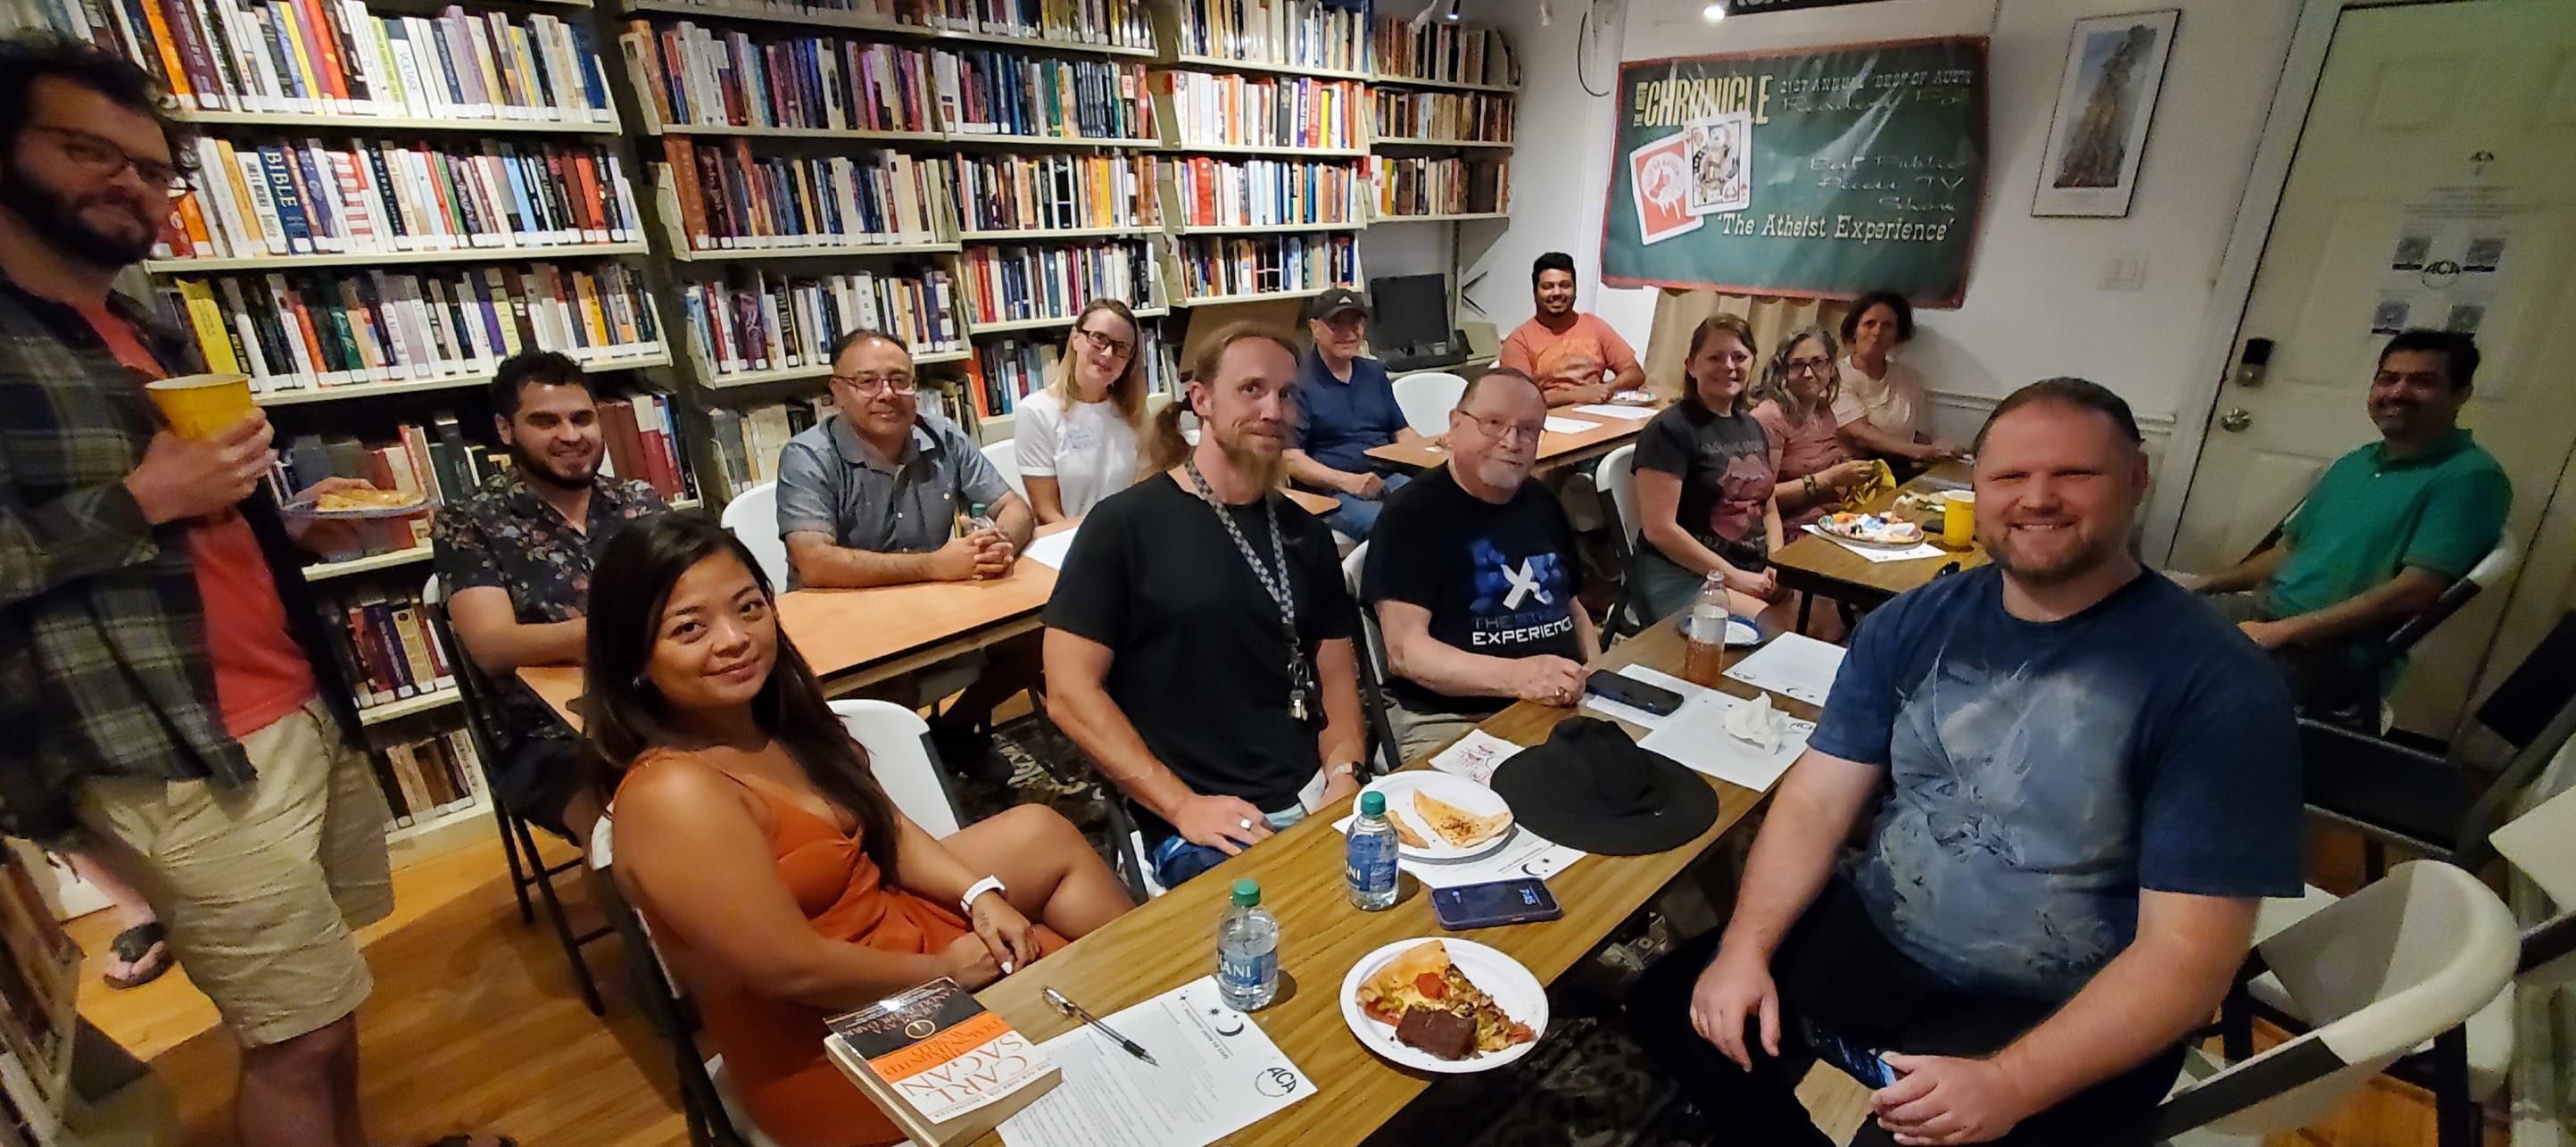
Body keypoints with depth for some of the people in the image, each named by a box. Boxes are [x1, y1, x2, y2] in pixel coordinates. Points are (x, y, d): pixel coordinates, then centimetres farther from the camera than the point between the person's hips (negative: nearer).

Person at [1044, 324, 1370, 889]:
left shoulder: (1305, 533, 12)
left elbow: (1336, 672, 14)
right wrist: (1183, 805, -13)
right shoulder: (1125, 524, -4)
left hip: (1315, 800, 6)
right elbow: (1071, 691, -7)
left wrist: (1343, 774, -4)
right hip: (1199, 829, -5)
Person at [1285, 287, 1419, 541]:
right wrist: (1347, 481, -21)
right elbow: (1290, 458, -9)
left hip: (1387, 479, 6)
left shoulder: (1374, 372, 19)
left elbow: (1401, 431, 23)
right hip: (1331, 492, -6)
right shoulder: (1298, 381, -2)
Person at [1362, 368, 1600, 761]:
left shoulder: (1543, 503, 14)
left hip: (1564, 706, 8)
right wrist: (1515, 676, -31)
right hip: (1451, 722, -7)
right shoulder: (1412, 514, -9)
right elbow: (1405, 651, -17)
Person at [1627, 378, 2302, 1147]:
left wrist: (2009, 1085, -27)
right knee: (1671, 1005, -7)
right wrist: (1745, 947, -16)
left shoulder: (2216, 685, -14)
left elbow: (2187, 954, -16)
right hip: (1870, 939, 4)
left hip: (2058, 1021, -3)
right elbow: (1816, 800, -3)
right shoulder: (1914, 622, -2)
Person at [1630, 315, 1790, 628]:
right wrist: (1732, 576, -15)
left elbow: (1768, 509, 22)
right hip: (1682, 576, -8)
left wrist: (1776, 564, 2)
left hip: (1754, 573, 8)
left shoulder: (1753, 428, 15)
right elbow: (1659, 529, -17)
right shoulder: (1669, 430, -11)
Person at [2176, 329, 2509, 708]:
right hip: (2261, 609, 8)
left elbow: (2415, 591, -17)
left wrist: (2280, 631, -21)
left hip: (2335, 652, -8)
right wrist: (2206, 582, 8)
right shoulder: (2352, 464, 17)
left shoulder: (2469, 477, -7)